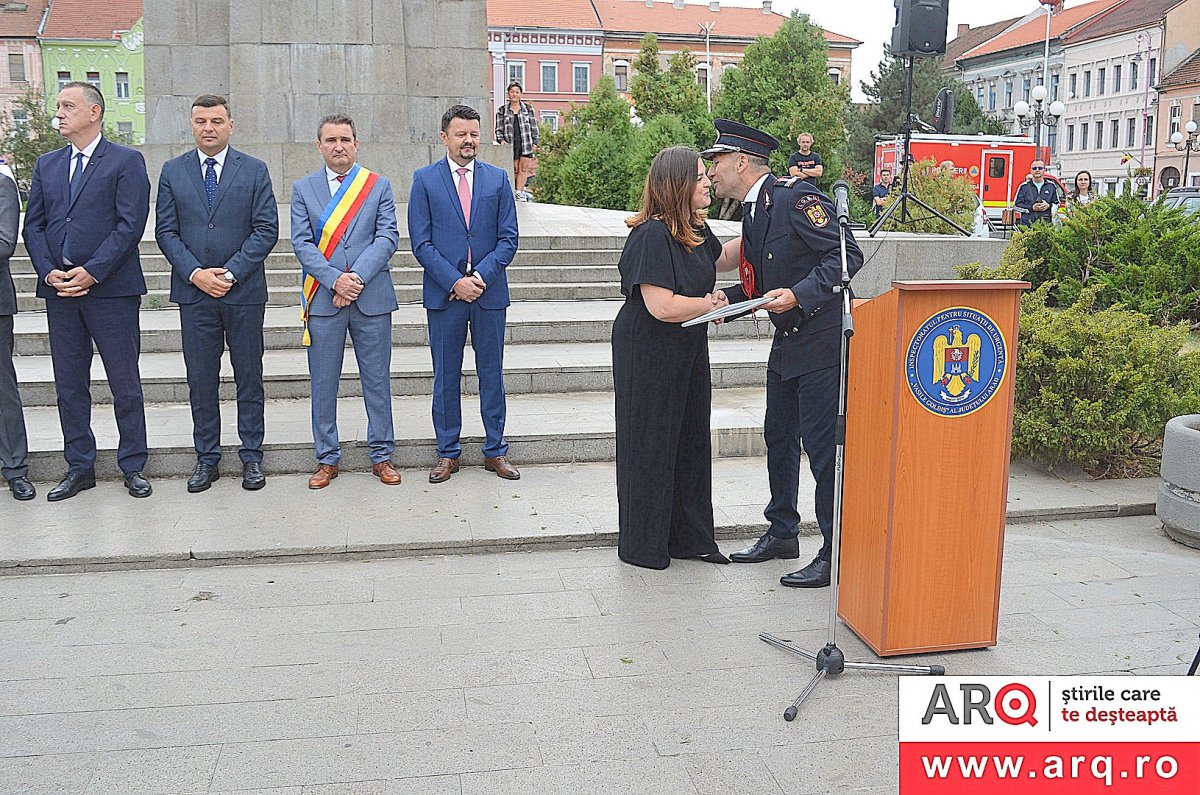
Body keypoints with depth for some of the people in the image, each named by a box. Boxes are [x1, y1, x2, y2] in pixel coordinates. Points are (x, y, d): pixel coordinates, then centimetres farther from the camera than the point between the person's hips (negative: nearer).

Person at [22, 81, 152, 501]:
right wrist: (49, 272, -5)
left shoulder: (127, 161, -1)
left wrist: (91, 272, -15)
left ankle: (133, 466, 13)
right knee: (69, 384, 10)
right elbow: (33, 224, 11)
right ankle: (79, 467, 20)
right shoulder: (46, 164, 16)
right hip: (59, 290, 5)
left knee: (125, 384, 2)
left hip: (110, 289, -5)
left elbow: (131, 224, -10)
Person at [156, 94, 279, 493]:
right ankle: (206, 458, 16)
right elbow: (166, 231, 3)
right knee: (201, 380, 6)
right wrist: (196, 273, -11)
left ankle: (251, 456, 16)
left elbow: (266, 230, -4)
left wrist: (231, 273, -13)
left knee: (249, 377, 6)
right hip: (193, 292, 1)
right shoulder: (172, 171, 7)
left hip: (244, 291, -1)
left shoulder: (254, 170, 2)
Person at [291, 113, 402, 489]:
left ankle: (381, 455, 17)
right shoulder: (303, 189, 8)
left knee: (377, 381, 6)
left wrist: (357, 277, -15)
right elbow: (301, 243, -1)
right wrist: (335, 279, -15)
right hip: (323, 300, 1)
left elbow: (388, 237, -3)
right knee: (323, 384, 6)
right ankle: (327, 458, 17)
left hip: (372, 298, 0)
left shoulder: (379, 186, 7)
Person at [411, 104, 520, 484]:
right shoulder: (425, 179, 2)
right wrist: (454, 281, -13)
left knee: (492, 374, 8)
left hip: (489, 292, 1)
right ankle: (448, 453, 18)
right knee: (446, 377, 7)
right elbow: (421, 242, -3)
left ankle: (495, 451, 19)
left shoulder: (498, 179, 6)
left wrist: (481, 276, -11)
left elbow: (508, 238, 2)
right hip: (444, 294, -1)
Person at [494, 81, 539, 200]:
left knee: (523, 168, -5)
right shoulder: (502, 110, 8)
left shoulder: (528, 108, 9)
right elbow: (499, 129, 8)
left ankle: (519, 191, -5)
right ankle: (521, 190, 7)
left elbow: (534, 127, 10)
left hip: (526, 143, 0)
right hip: (510, 144, 0)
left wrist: (535, 143, 4)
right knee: (514, 169, -1)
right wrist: (501, 140, -10)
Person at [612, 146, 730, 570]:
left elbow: (716, 258, 29)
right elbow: (662, 306, -29)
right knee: (650, 444, 3)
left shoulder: (695, 229, 6)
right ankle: (643, 545, 17)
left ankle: (689, 537, 27)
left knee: (691, 441, 14)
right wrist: (711, 303, -13)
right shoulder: (652, 235, -22)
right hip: (648, 355, -9)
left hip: (687, 353, 9)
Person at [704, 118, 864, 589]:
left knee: (823, 448, -5)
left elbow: (847, 254, -21)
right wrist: (727, 298, 1)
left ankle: (836, 555, 6)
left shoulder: (795, 198, -17)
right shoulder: (753, 212, 12)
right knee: (779, 439, 17)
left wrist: (798, 295, -28)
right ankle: (782, 533, 33)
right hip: (787, 346, 10)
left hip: (821, 343, -10)